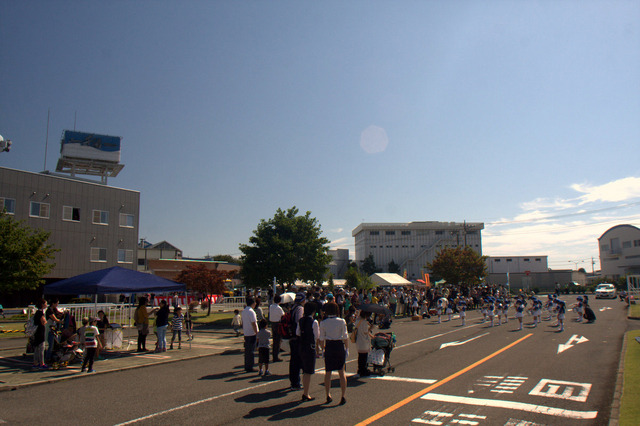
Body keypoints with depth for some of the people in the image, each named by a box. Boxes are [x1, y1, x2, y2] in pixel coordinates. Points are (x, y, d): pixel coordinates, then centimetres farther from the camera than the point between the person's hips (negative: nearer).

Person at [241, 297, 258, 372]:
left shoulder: (243, 311, 11)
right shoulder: (251, 312, -17)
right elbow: (253, 324, -19)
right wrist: (257, 333, -15)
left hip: (246, 334, 8)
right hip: (252, 334, -8)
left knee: (247, 350, 15)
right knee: (251, 351, -2)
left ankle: (246, 366, 22)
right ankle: (249, 368, 2)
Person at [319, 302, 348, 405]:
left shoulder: (323, 323, -4)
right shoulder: (342, 321, -8)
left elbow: (321, 339, 1)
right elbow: (345, 337, -4)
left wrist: (323, 349, 14)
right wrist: (347, 349, 6)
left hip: (328, 347, 1)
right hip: (340, 346, -1)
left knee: (327, 372, 13)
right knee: (342, 372, 9)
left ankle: (328, 396, 19)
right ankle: (343, 397, 8)